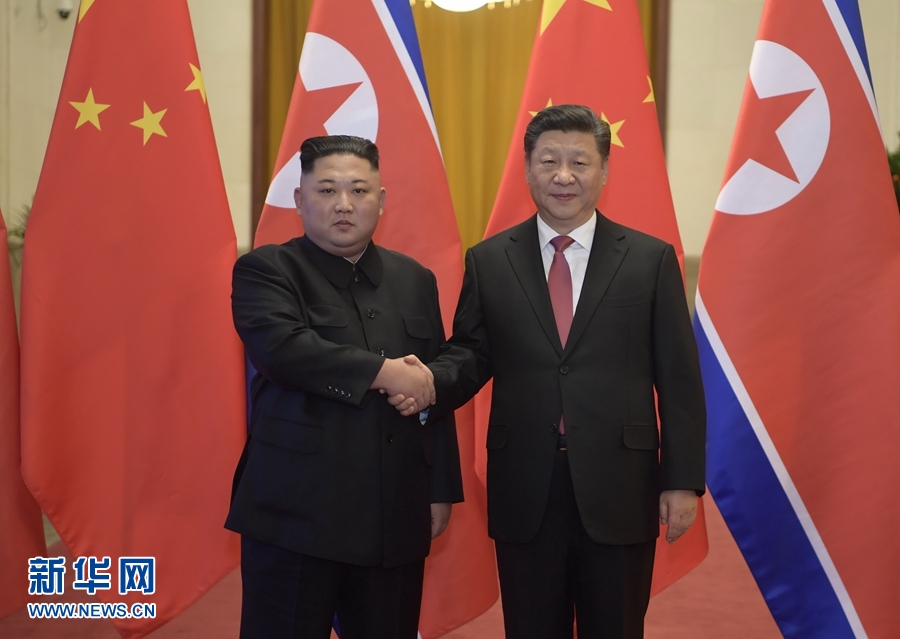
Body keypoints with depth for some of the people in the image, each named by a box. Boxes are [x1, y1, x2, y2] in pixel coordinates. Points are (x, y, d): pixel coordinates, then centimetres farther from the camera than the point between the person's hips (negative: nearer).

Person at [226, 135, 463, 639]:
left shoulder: (415, 280, 12)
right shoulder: (266, 270, -2)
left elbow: (436, 391, 12)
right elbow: (281, 347, -22)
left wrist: (441, 490, 9)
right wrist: (383, 372, -19)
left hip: (397, 517, 4)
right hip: (295, 513, -4)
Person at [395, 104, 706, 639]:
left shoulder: (651, 259, 1)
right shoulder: (488, 261, 5)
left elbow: (679, 381, 0)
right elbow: (471, 354, 6)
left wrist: (683, 480, -4)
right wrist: (430, 382, -17)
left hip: (619, 493, -1)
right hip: (524, 493, 1)